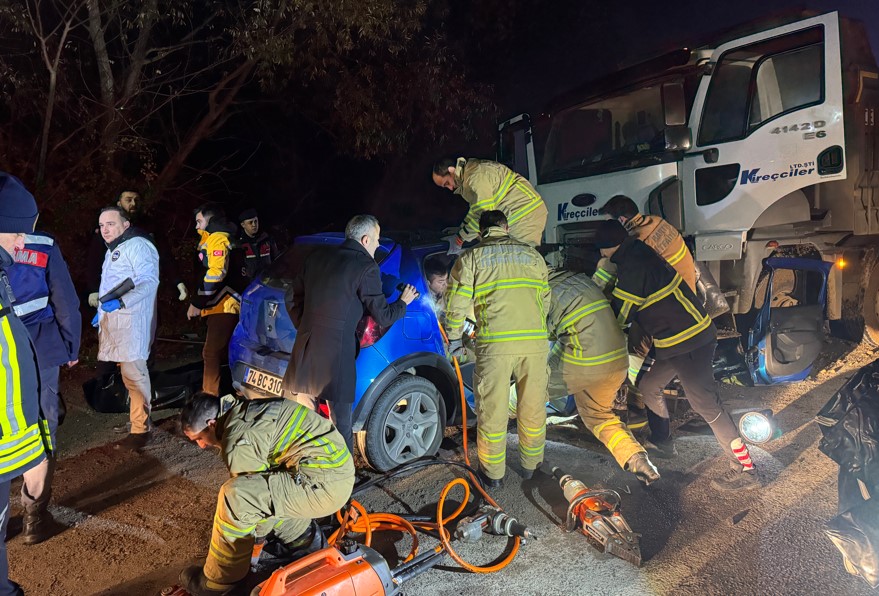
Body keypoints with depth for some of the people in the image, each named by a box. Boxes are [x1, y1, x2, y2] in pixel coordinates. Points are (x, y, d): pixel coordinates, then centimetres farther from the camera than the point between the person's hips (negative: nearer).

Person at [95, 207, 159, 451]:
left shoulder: (137, 245, -9)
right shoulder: (113, 250, 23)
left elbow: (149, 282, -20)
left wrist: (120, 302, -27)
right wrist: (102, 312, 26)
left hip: (132, 319, -9)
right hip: (115, 321, 9)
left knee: (133, 372, -11)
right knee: (130, 372, 12)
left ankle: (141, 428, -5)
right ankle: (137, 419, 21)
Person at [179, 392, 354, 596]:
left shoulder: (239, 439, -14)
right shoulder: (243, 411, 17)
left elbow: (245, 492, -3)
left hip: (325, 483, -10)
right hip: (337, 468, 10)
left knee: (234, 495, -16)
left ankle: (219, 580, 4)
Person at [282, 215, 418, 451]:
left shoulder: (318, 257, 11)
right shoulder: (366, 267, -8)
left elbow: (293, 298, 18)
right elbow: (382, 317, -3)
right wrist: (403, 302, 15)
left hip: (305, 350, 6)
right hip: (336, 357, -6)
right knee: (341, 425, 5)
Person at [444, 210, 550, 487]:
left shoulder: (471, 257, 8)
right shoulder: (532, 254, 17)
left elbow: (457, 303, 2)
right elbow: (545, 298, 19)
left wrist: (454, 338, 16)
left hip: (495, 344, -3)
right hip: (535, 340, 3)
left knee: (493, 410, 9)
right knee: (533, 408, 17)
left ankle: (493, 473, 22)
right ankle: (531, 465, 33)